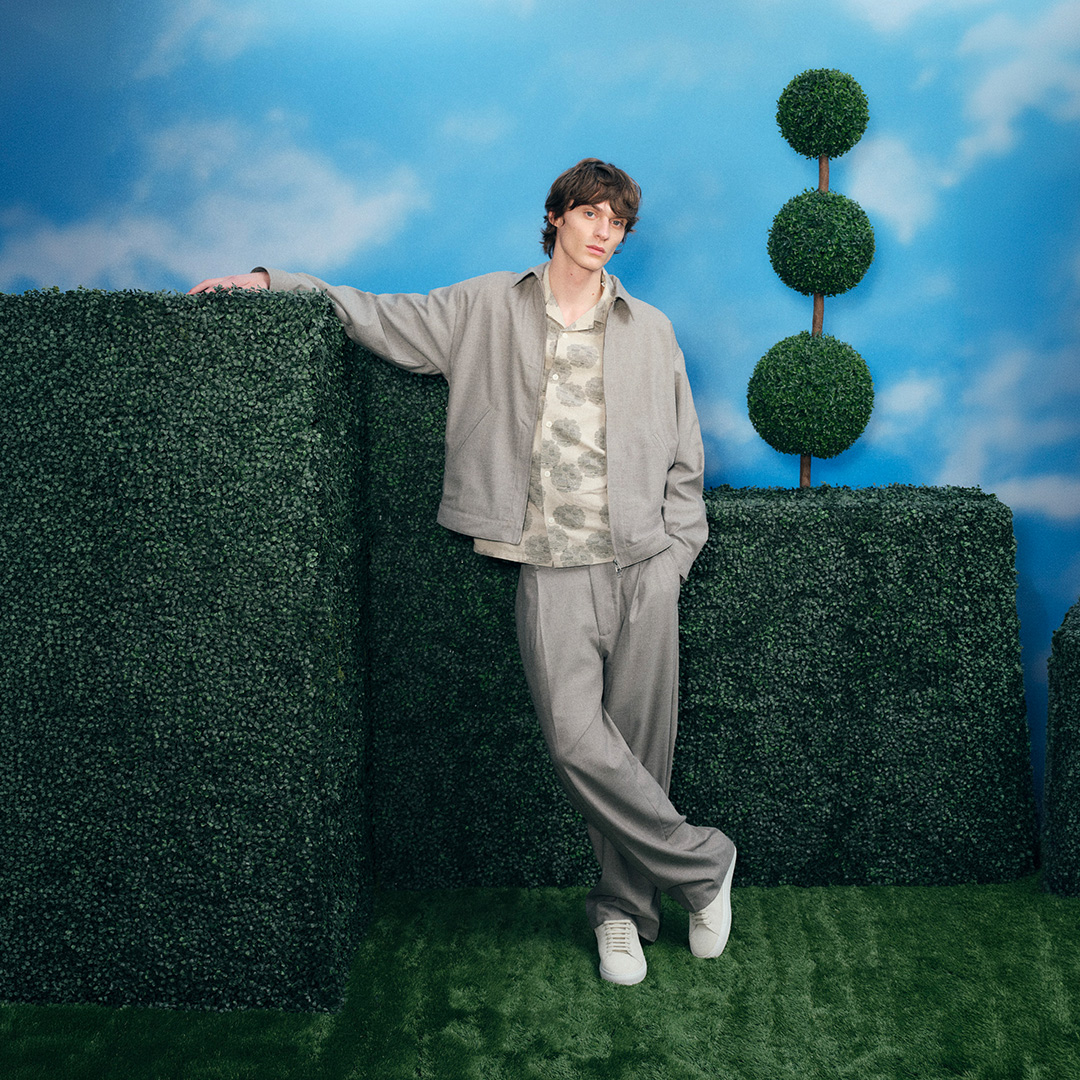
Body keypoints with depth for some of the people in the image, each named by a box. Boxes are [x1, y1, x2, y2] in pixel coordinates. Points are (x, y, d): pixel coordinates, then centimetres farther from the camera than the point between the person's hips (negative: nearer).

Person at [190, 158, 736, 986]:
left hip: (642, 567, 1)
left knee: (639, 745, 2)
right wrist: (269, 281, 8)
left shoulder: (649, 330, 13)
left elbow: (683, 459, 15)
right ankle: (701, 864, 7)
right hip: (552, 570, -1)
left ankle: (622, 908, 22)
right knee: (577, 739, -14)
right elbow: (378, 317, 15)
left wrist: (674, 554, 5)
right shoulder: (486, 309, 10)